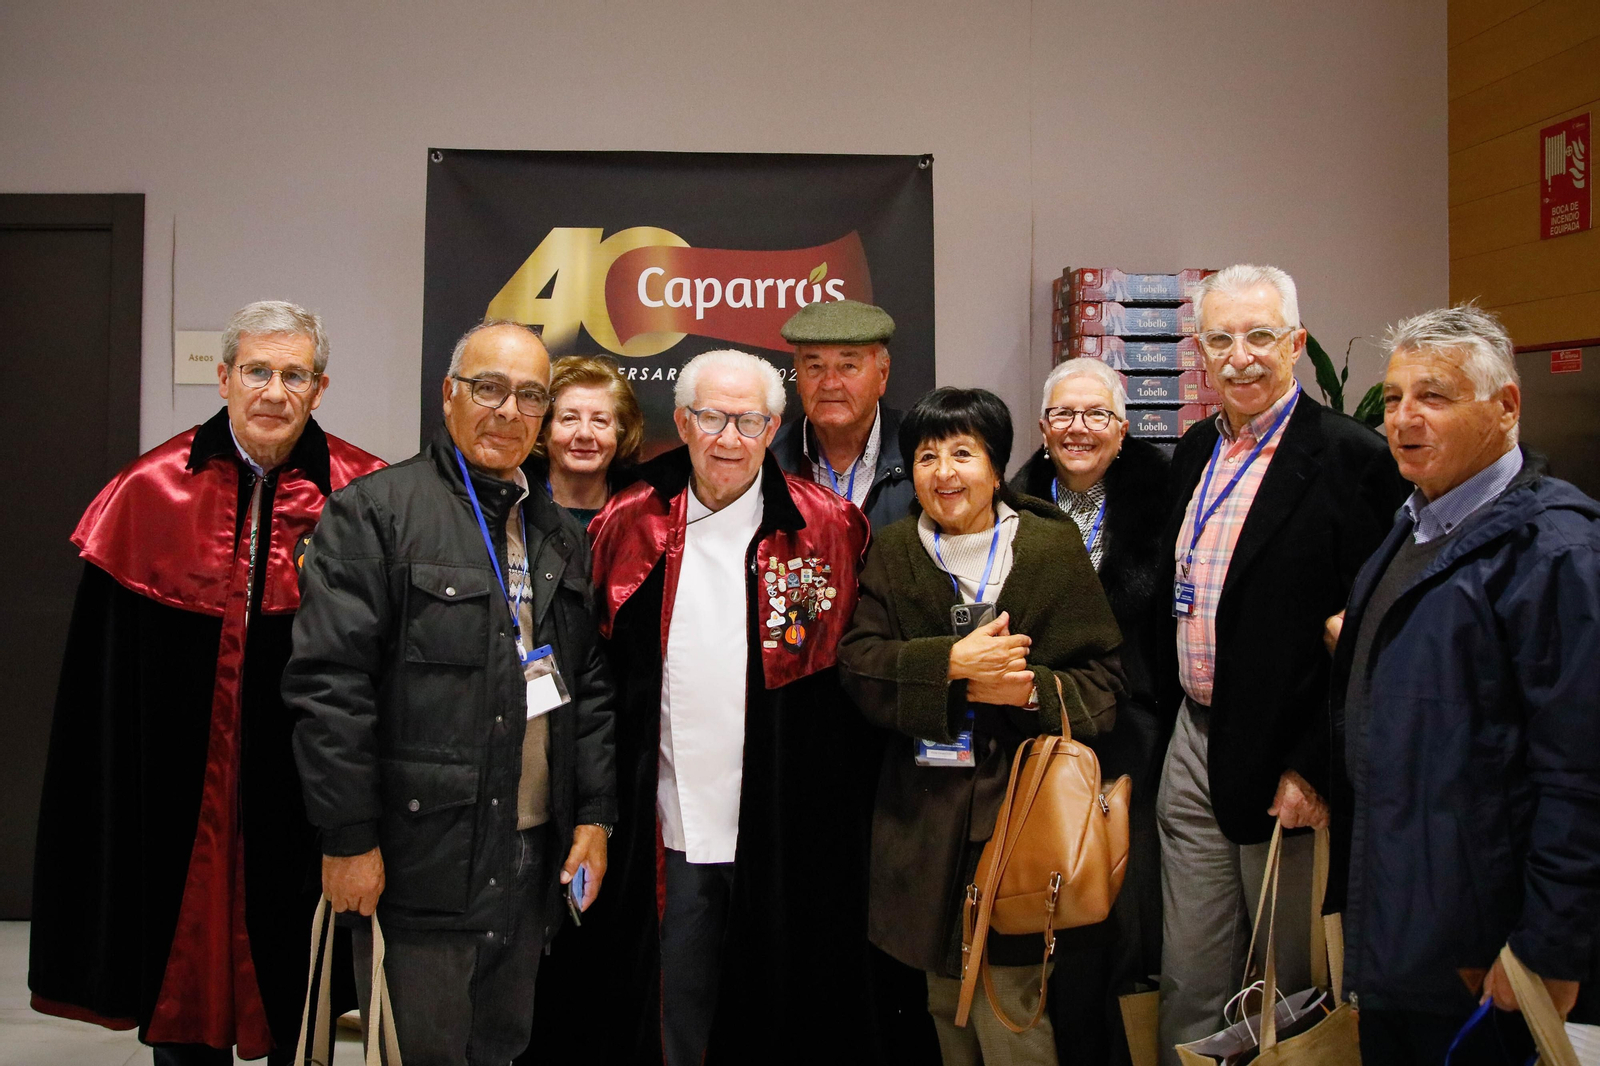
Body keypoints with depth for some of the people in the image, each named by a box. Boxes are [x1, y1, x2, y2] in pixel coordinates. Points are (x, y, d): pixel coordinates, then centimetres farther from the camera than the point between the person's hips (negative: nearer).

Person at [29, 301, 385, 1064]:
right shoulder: (151, 490, -1)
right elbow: (103, 675, 2)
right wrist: (110, 805, 0)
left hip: (301, 796, -1)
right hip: (179, 792, 1)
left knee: (298, 995, 13)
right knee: (179, 983, 15)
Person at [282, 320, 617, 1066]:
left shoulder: (559, 535, 13)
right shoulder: (374, 512, -7)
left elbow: (591, 686, 13)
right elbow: (328, 683, -13)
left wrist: (595, 814, 7)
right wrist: (349, 837, -14)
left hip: (534, 858, 6)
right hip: (419, 858, -6)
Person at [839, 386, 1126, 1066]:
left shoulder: (1053, 548, 3)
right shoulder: (891, 553, 8)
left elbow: (1102, 677, 1)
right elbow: (859, 665, -4)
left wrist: (1033, 689, -18)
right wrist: (950, 662, -18)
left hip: (1020, 805, -3)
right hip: (925, 811, 3)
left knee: (1006, 1007, -4)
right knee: (945, 998, 14)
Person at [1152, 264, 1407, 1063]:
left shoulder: (1350, 457, -12)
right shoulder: (1194, 450, 10)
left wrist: (1314, 767, -17)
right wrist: (1160, 720, 13)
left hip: (1288, 762, -6)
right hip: (1194, 744, 6)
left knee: (1291, 990, 12)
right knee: (1189, 984, 15)